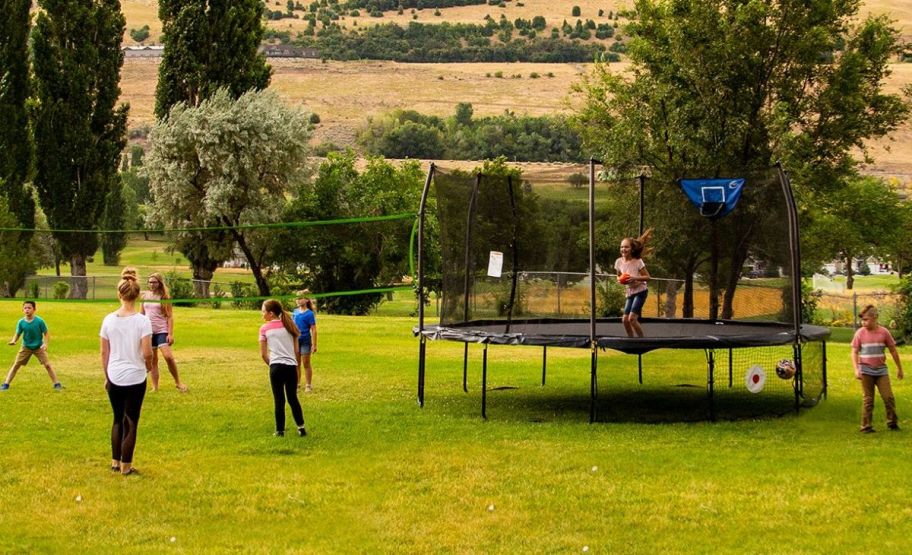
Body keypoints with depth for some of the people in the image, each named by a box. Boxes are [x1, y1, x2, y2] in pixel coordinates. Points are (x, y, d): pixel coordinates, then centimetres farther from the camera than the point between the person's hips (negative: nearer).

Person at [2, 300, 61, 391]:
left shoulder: (39, 321, -18)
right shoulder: (21, 322, -12)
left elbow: (46, 333, -11)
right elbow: (17, 334, -3)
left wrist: (45, 344, -26)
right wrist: (13, 341, -24)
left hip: (39, 347, -2)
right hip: (26, 347, 2)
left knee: (47, 365, -8)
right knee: (16, 365, 0)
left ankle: (57, 384, 1)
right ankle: (6, 384, 8)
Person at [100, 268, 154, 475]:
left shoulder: (109, 320, -2)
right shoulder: (142, 321, -13)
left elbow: (104, 353, 3)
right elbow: (147, 353, -15)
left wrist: (106, 377, 15)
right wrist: (149, 366, 6)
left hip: (114, 378, 3)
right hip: (135, 379, -3)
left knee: (118, 419, 20)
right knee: (130, 422, 8)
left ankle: (115, 461, 26)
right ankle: (126, 466, 12)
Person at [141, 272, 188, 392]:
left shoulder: (164, 297, -3)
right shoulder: (145, 296, 7)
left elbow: (170, 316, -3)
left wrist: (170, 334, -11)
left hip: (162, 330, -4)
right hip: (148, 331, 4)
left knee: (168, 356, -16)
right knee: (152, 360, 7)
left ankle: (178, 382, 0)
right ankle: (155, 387, 13)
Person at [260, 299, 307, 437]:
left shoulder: (265, 328, 3)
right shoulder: (289, 326, 13)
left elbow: (263, 354, 1)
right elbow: (297, 351, 11)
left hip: (276, 367, -3)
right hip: (291, 366, 3)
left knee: (279, 400, 4)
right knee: (293, 398, 16)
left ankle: (280, 430, 8)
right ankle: (301, 427, 14)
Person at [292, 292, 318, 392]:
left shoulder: (309, 314, -11)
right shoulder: (295, 312, 6)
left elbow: (313, 330, -12)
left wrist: (314, 345, -15)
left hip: (305, 341, -6)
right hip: (296, 340, 6)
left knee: (306, 364, 2)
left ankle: (309, 385, 12)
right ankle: (297, 383, 25)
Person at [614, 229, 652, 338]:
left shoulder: (638, 262, -15)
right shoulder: (619, 262, -1)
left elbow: (647, 277, -10)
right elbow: (619, 275, 15)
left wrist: (635, 278, -25)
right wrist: (619, 279, -9)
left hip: (640, 291, -6)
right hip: (630, 293, 6)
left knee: (632, 318, -17)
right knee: (625, 319, 0)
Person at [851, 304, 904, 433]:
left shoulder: (884, 332, -1)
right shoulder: (860, 333, -2)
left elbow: (893, 350, 8)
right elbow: (854, 352, 0)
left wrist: (899, 368, 12)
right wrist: (856, 369, -12)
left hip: (881, 370, 1)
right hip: (866, 371, -1)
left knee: (888, 397, -3)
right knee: (867, 400, 3)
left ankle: (892, 422, 12)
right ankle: (866, 426, 9)